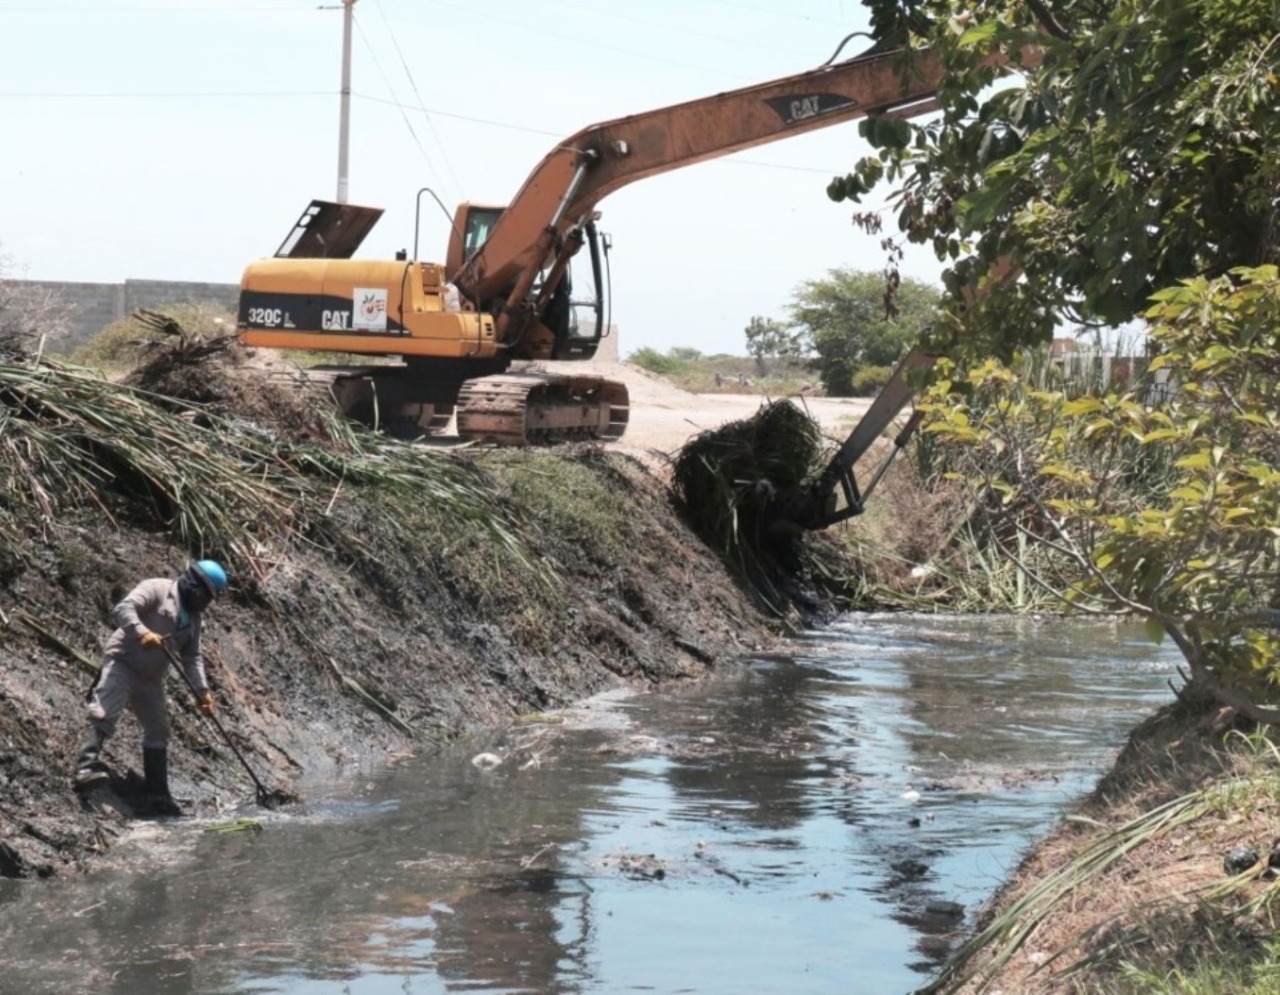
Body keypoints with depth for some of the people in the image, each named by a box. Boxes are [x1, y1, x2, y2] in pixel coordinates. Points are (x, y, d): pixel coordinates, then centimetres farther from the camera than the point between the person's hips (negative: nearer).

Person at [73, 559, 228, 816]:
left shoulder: (192, 617, 16)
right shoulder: (157, 589, -7)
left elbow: (192, 657, 16)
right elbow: (123, 609, -21)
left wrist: (202, 689, 2)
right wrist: (142, 632, -38)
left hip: (151, 677, 8)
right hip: (122, 662, -8)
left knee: (158, 733, 8)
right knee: (104, 714, -25)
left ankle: (158, 796, 14)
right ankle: (87, 766, -36)